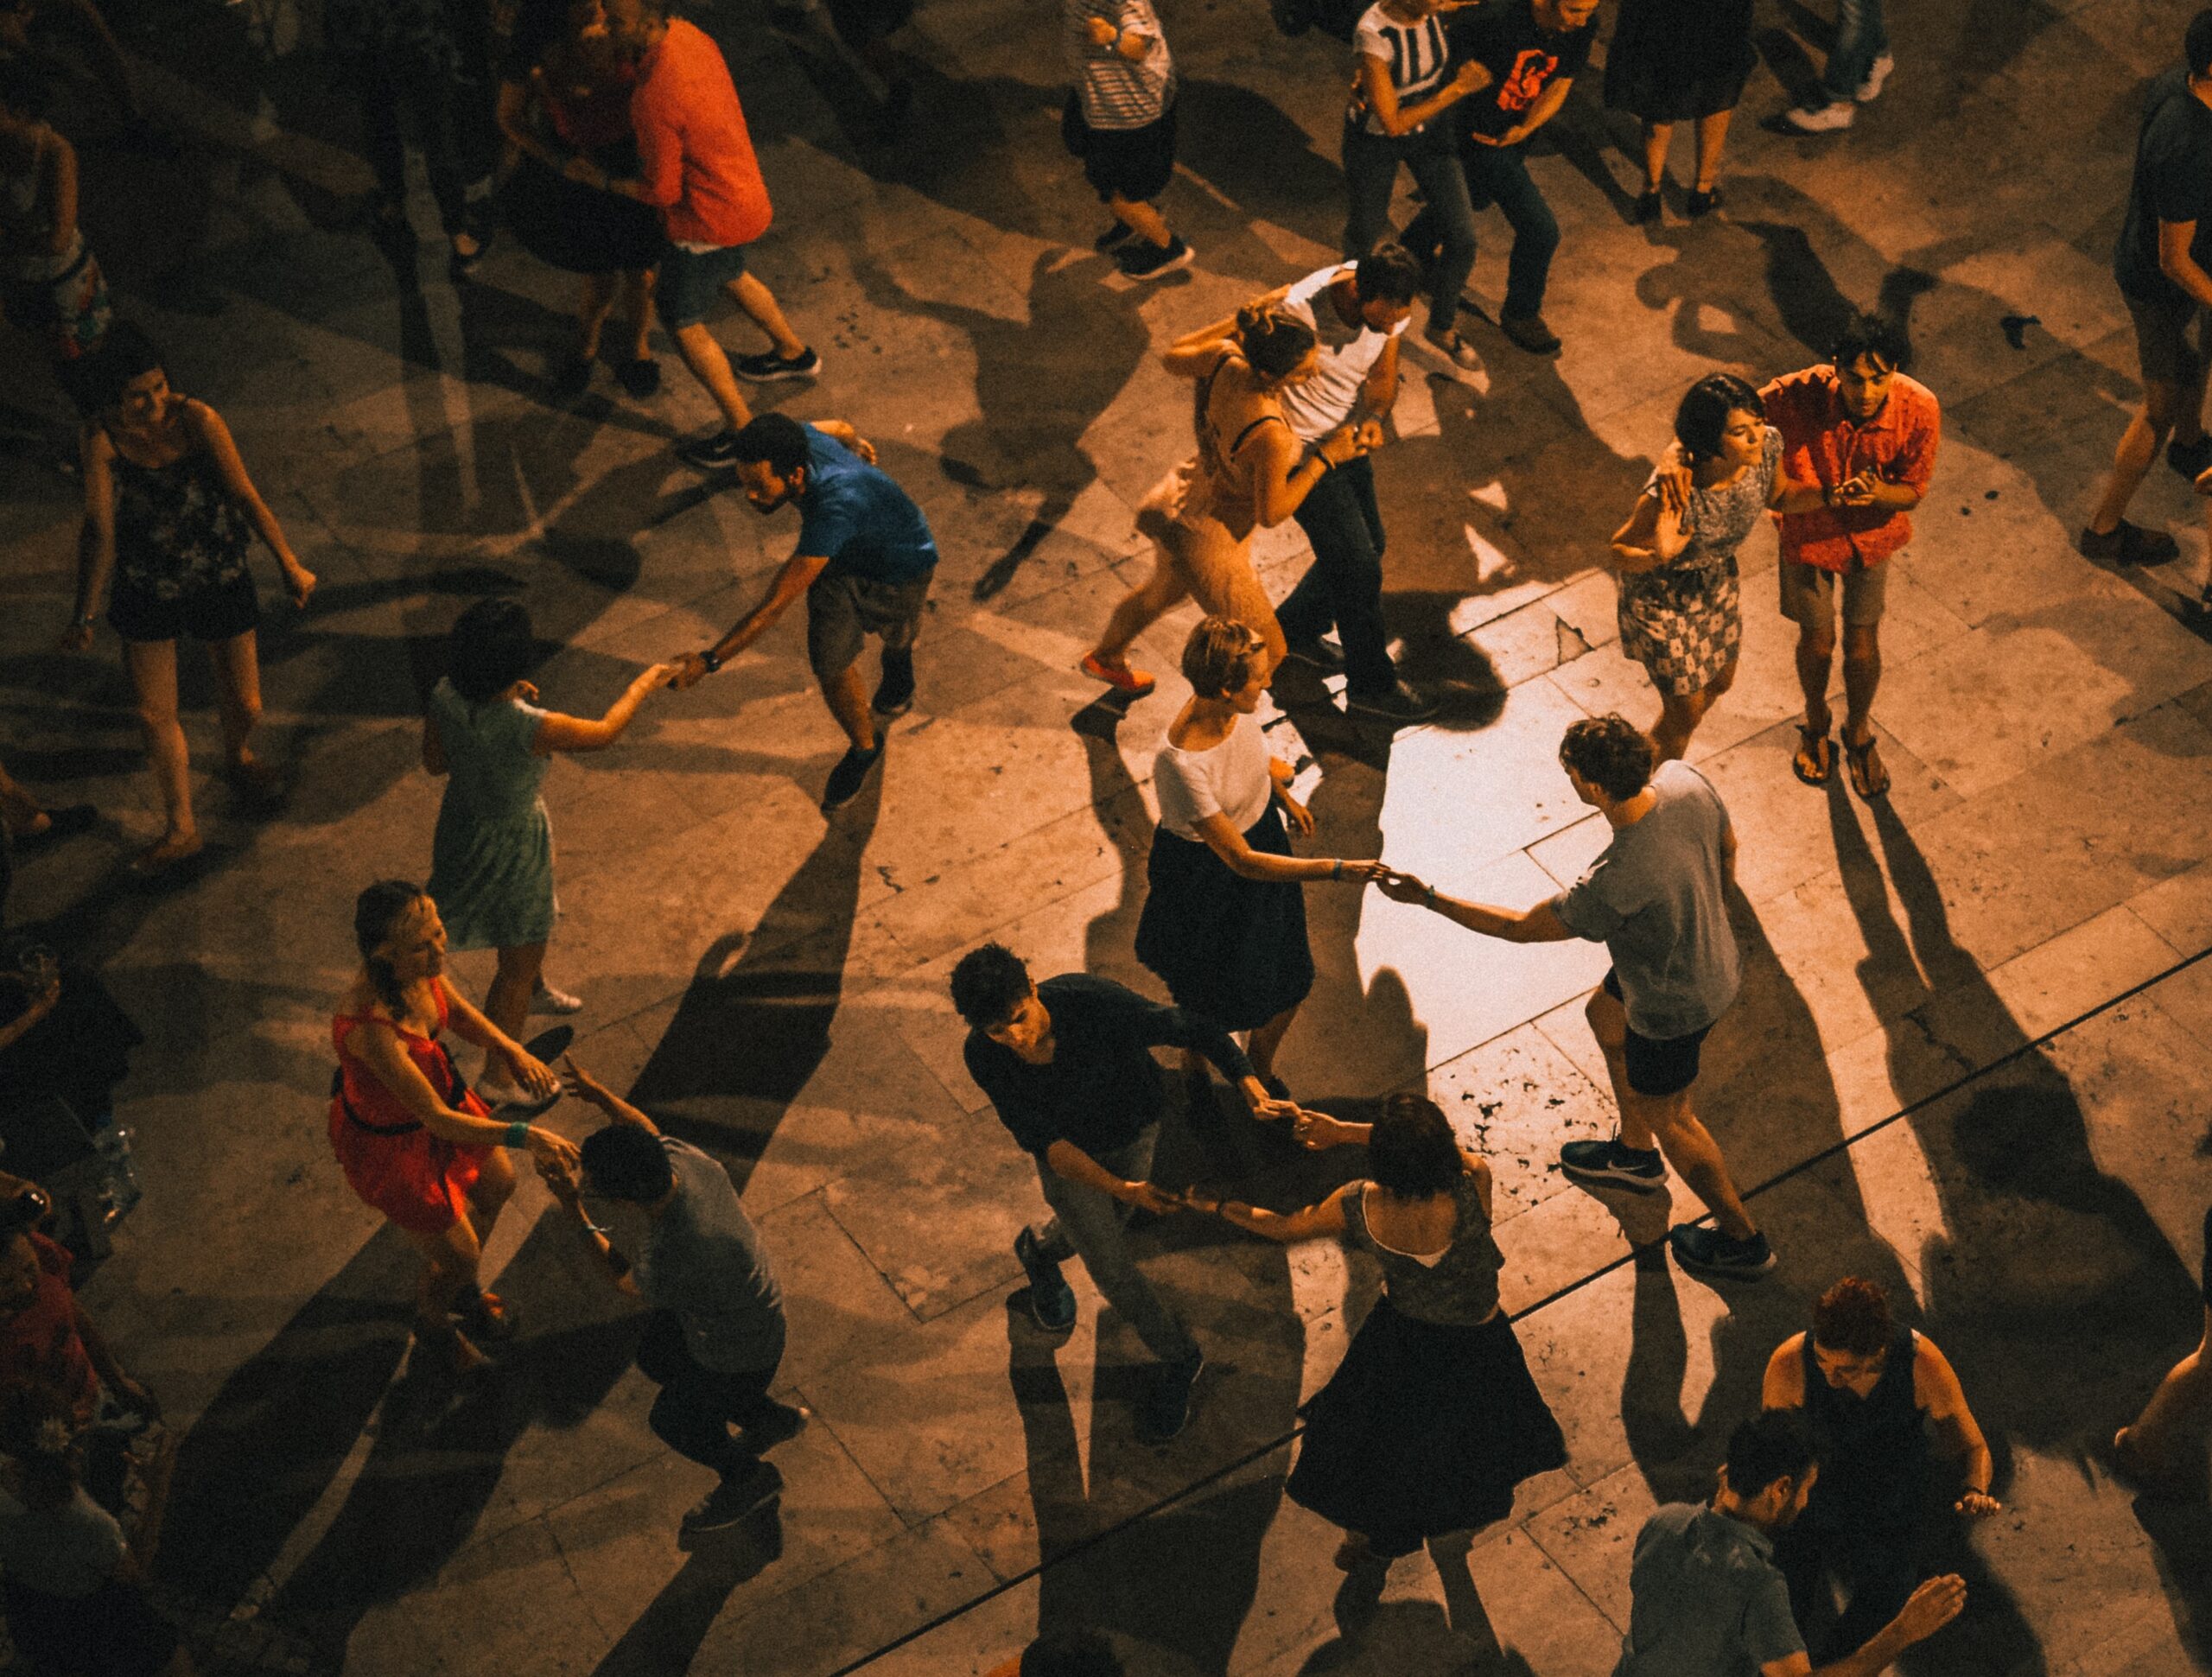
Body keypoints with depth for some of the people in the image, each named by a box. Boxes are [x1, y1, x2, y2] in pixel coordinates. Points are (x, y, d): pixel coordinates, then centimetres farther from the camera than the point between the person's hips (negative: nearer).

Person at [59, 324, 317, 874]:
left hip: (218, 577, 0)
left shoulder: (196, 420, -23)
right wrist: (84, 616, -24)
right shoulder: (103, 438, -21)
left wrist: (290, 565, -10)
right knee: (154, 715, 9)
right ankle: (181, 829, 30)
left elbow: (245, 495, -15)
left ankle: (237, 756, 49)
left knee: (244, 704, 10)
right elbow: (99, 527, -21)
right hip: (146, 589, 1)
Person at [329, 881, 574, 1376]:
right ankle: (431, 1322, 49)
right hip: (389, 1139, -8)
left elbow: (457, 1011, 2)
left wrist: (509, 1048, -14)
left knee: (497, 1186, 29)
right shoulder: (372, 1028, -44)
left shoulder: (421, 968, -21)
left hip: (438, 1090, 8)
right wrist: (521, 1135, -39)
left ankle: (465, 1289, 59)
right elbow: (437, 1119, -37)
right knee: (458, 1255, 12)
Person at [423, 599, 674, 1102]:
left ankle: (535, 991, 66)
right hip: (510, 843, -7)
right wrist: (644, 684, -1)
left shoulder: (445, 698, -21)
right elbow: (605, 732, -20)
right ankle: (496, 1078, 31)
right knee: (519, 961, 16)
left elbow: (435, 762, -2)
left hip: (461, 825, 7)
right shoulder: (530, 728, -38)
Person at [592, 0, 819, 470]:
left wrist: (603, 181, -10)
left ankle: (742, 432, 18)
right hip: (746, 196, 9)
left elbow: (662, 191, -24)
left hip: (709, 219, -9)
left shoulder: (654, 100, -35)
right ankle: (794, 353, 57)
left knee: (682, 321, 9)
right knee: (728, 274, 35)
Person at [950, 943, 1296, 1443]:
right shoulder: (983, 1058, -32)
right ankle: (1177, 1357, 33)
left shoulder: (1095, 1002, -40)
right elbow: (1043, 1140, -26)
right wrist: (1120, 1188, -35)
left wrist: (1255, 1092, -45)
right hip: (1069, 1155, 0)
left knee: (1098, 1226, 25)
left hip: (1132, 1134, 0)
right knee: (1112, 1268, 6)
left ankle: (1041, 1250, 60)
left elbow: (1196, 1031, -32)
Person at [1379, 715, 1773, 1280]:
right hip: (1715, 959, 8)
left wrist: (1429, 899, -15)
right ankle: (1636, 1157, 57)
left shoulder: (1613, 885, -42)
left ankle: (1742, 1240, 41)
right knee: (1605, 1018, 33)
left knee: (1667, 1117, 20)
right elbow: (1728, 849, 0)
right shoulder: (1685, 781, -23)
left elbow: (1522, 927, -25)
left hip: (1673, 1009, -8)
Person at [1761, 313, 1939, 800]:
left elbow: (1912, 493, -16)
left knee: (1862, 646, 14)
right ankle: (1815, 724, 48)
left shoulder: (1919, 409, -29)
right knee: (1817, 640, 17)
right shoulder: (1799, 397, -34)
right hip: (1810, 534, -1)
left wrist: (1876, 492, -37)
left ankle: (1858, 732, 44)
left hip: (1874, 535, 1)